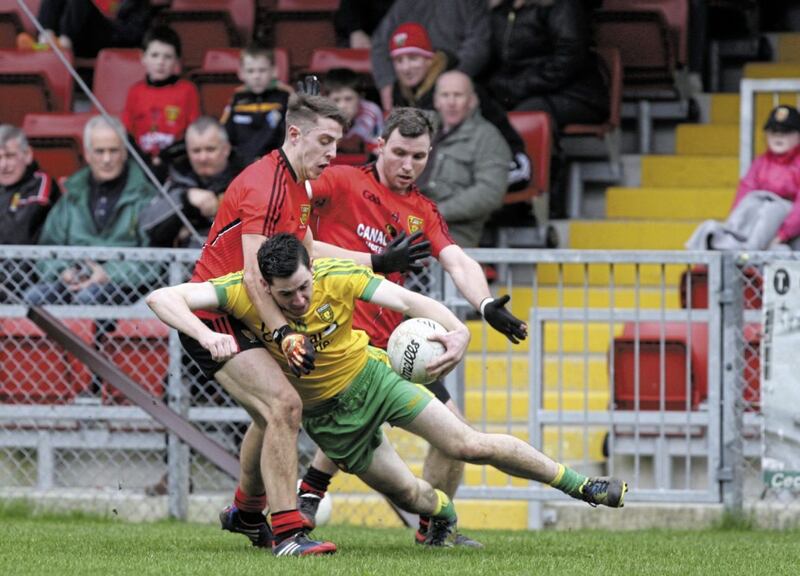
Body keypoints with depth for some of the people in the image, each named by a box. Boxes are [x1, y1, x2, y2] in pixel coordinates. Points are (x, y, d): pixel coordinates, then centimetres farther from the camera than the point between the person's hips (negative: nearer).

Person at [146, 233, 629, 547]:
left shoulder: (337, 276, -26)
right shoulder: (243, 292, -27)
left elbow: (407, 300, -27)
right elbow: (162, 297, -31)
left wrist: (458, 331, -45)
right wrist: (206, 335, -49)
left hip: (370, 375, -1)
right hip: (327, 413, 1)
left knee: (470, 446, -4)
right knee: (407, 492, 7)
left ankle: (577, 484, 12)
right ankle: (444, 515, 44)